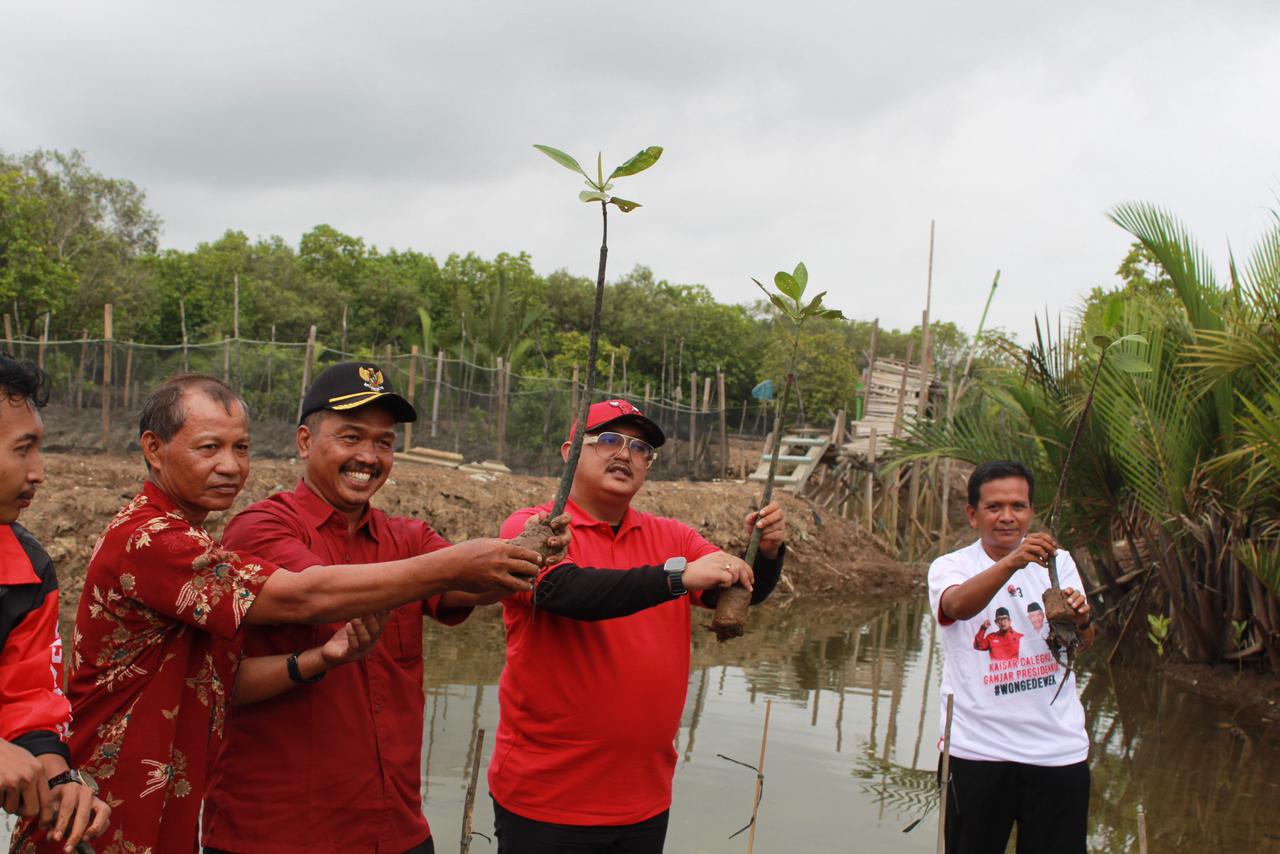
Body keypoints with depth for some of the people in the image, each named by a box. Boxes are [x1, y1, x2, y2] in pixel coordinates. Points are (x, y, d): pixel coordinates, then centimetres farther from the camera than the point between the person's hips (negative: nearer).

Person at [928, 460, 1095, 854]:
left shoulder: (1058, 562, 7)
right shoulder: (950, 566, -2)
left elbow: (1085, 643, -3)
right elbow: (958, 605, -27)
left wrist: (1080, 620, -27)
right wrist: (1012, 561, -44)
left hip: (1059, 748, 2)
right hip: (977, 750, -2)